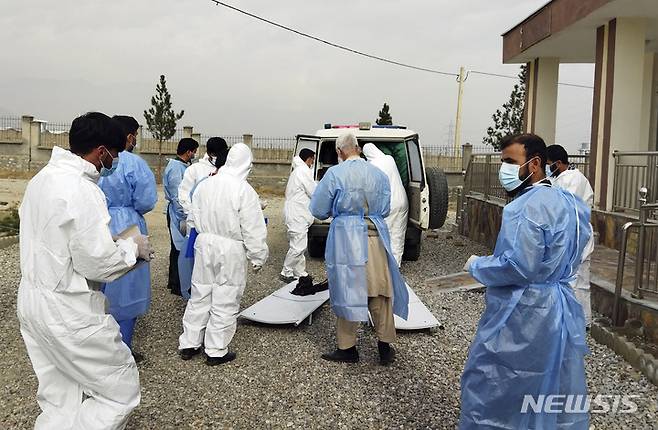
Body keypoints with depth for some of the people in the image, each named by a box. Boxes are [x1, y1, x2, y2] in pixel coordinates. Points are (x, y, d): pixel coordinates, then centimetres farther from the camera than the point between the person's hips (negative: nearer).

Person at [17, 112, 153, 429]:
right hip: (68, 312, -9)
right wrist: (133, 247, -4)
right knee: (121, 389, 5)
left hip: (33, 301, 10)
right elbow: (98, 263, -22)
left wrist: (115, 245, 12)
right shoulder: (82, 190, -22)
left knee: (59, 399, 20)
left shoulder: (42, 178, 7)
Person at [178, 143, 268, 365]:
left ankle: (189, 344, 27)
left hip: (204, 244, 5)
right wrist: (258, 257, -4)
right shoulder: (244, 190, -16)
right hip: (231, 250, -5)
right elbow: (253, 230, -14)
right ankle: (216, 351, 16)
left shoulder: (204, 185, 1)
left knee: (200, 296, 16)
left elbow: (195, 216, 11)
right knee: (225, 301, 7)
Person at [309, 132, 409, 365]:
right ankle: (385, 347, 19)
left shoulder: (335, 174, -5)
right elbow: (385, 209, 12)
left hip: (346, 237, -3)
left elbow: (318, 210, -1)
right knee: (380, 292, 11)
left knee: (346, 290, 7)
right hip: (376, 236, 3)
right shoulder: (379, 174, 6)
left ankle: (347, 348, 16)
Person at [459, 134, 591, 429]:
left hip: (522, 315, -9)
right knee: (558, 391, 18)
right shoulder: (567, 202, 10)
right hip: (560, 308, 10)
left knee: (489, 388, 5)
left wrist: (476, 266, -12)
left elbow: (518, 267, -26)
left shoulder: (526, 207, -21)